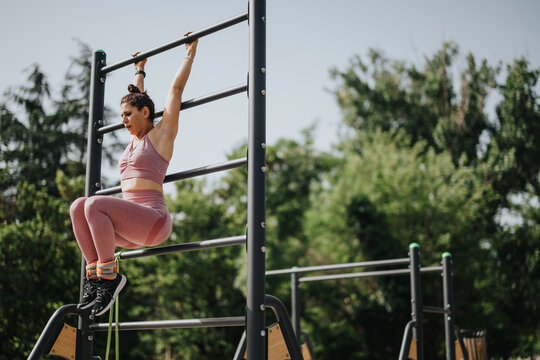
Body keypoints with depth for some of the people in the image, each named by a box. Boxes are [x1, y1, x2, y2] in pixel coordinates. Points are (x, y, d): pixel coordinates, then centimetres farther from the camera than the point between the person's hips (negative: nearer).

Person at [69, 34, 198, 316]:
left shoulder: (161, 134, 6)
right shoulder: (135, 140, 25)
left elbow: (177, 88, 7)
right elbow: (138, 99, 41)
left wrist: (190, 53, 15)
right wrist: (140, 71, 52)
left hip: (154, 219, -7)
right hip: (129, 230, 7)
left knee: (95, 204, -29)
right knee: (78, 206, -17)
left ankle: (109, 276, -24)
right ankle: (95, 275, -17)